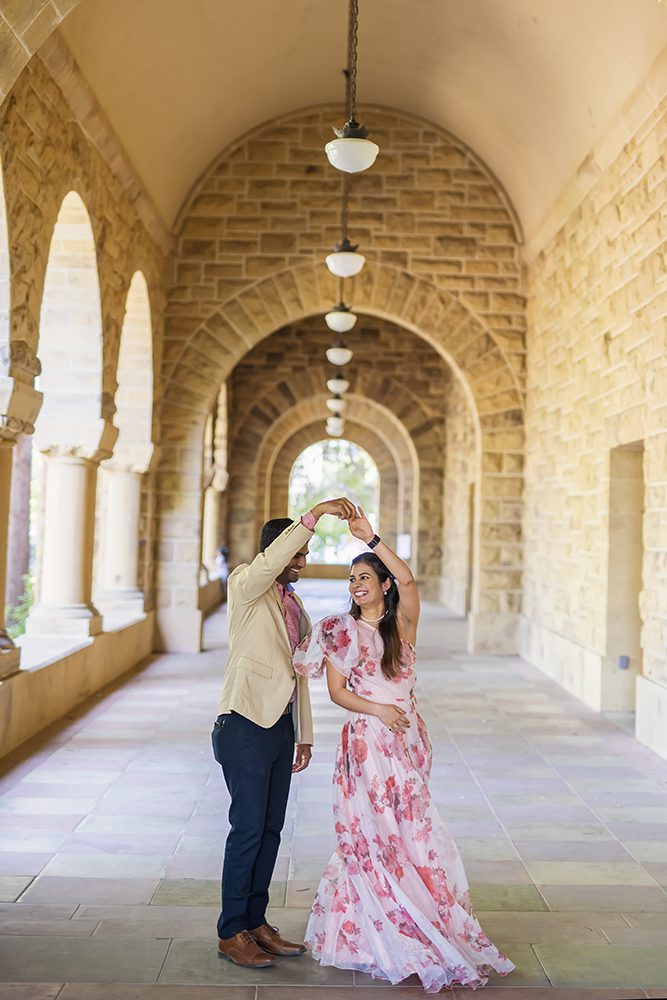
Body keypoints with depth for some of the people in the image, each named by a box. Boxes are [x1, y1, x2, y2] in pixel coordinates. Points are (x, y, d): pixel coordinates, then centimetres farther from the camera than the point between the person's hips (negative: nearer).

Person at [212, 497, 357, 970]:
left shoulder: (293, 602, 17)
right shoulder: (246, 585, -5)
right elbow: (268, 563, -29)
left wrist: (304, 734, 17)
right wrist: (316, 513, -32)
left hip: (280, 724, 8)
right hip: (246, 723, -8)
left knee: (271, 829, 10)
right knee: (248, 828, -5)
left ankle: (256, 922, 21)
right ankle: (231, 932, 5)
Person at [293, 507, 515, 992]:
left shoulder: (402, 625, 0)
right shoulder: (341, 631, 1)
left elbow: (408, 580, -20)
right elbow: (336, 690, -3)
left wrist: (371, 538, -25)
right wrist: (378, 710, -16)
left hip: (407, 739, 1)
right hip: (366, 742, -1)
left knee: (410, 834, 6)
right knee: (370, 835, 3)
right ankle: (375, 935, 18)